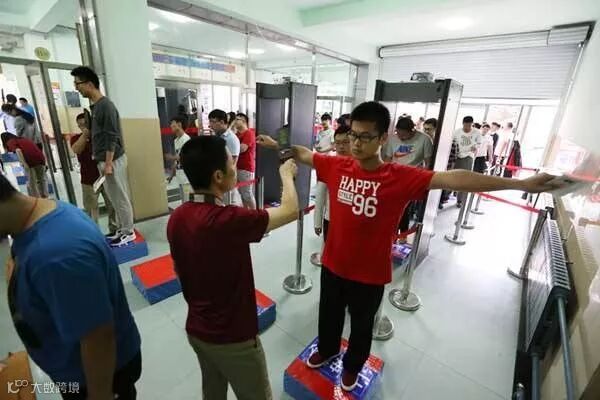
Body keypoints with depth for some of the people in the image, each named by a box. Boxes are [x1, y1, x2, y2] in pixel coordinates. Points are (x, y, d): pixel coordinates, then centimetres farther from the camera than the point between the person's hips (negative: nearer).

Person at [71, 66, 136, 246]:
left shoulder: (106, 105, -15)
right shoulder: (95, 106, 14)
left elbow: (112, 138, -19)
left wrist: (108, 163, -19)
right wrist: (96, 155, 20)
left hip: (113, 160, -10)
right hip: (103, 160, 10)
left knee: (121, 197, -1)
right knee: (114, 197, 15)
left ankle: (128, 232, 10)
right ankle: (122, 229, 25)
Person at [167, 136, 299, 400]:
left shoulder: (177, 218, -9)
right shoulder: (229, 220, -33)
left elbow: (179, 271, 6)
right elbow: (290, 210, -20)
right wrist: (286, 174, -3)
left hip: (196, 329, 7)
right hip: (233, 338, -6)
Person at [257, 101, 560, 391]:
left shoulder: (401, 177, -19)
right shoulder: (336, 166, -9)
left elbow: (453, 179, -26)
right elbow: (304, 154, 6)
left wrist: (521, 184, -29)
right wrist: (277, 145, 16)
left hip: (369, 275, -3)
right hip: (332, 265, 3)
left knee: (361, 325, 24)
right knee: (329, 315, 28)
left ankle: (352, 365, 56)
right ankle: (327, 350, 60)